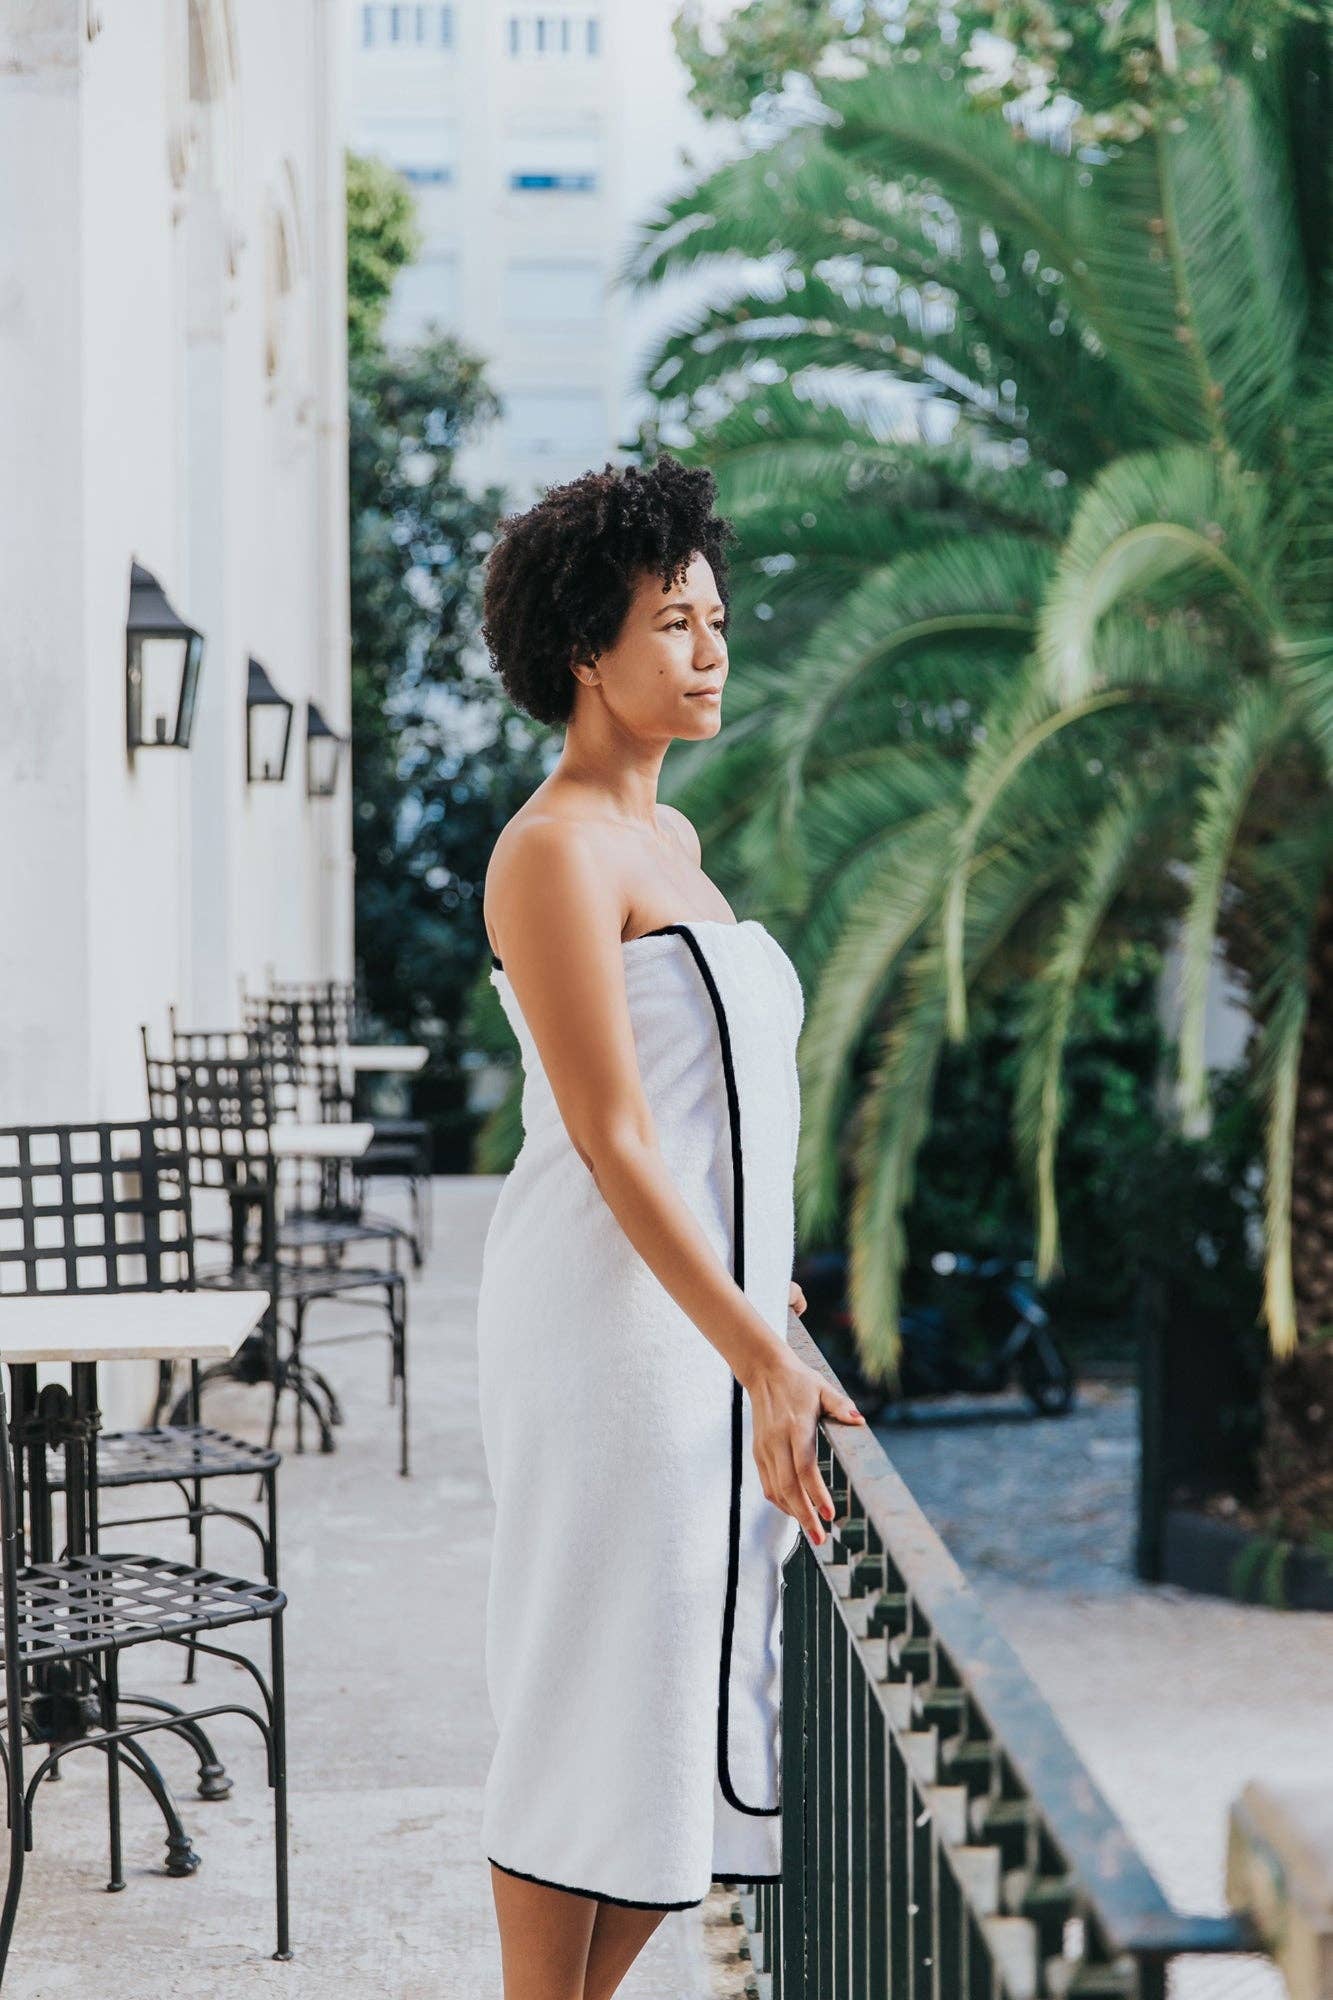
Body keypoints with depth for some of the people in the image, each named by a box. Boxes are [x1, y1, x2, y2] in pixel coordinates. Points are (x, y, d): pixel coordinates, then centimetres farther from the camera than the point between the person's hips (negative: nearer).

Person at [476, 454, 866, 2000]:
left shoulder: (669, 841, 15)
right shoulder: (554, 851, -14)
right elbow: (612, 1142, -19)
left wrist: (761, 1284, 26)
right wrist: (764, 1361, -21)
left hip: (706, 1306, 9)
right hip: (613, 1316, -9)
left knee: (683, 1693, 13)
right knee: (594, 1701, -1)